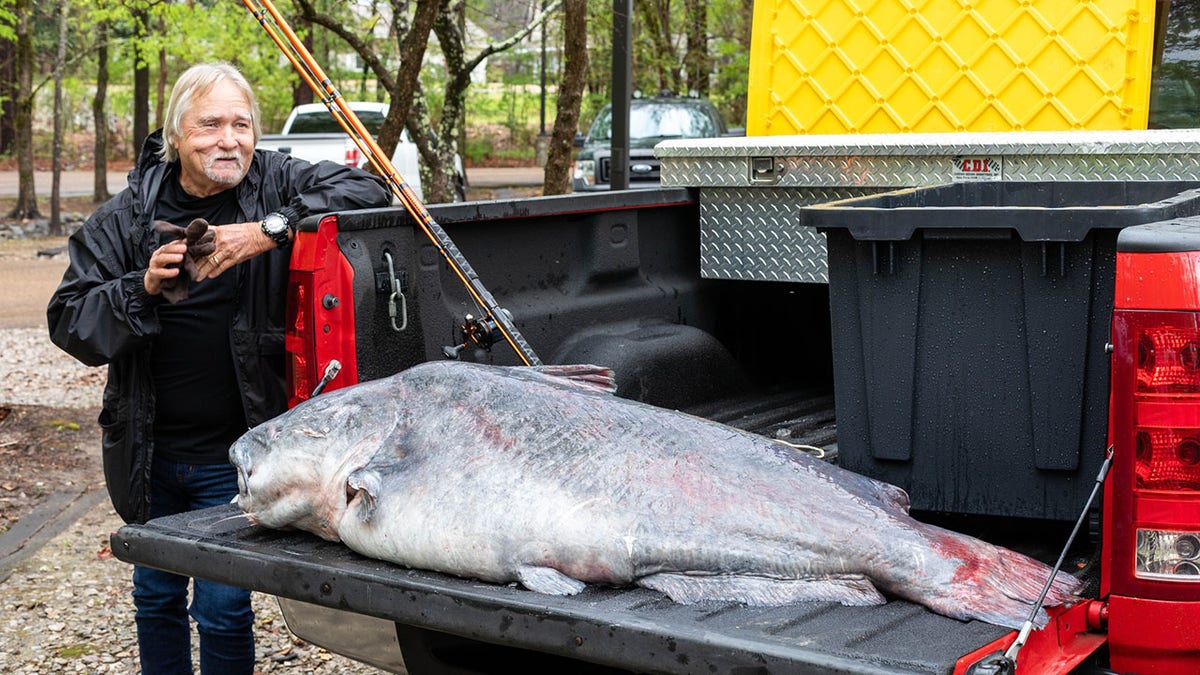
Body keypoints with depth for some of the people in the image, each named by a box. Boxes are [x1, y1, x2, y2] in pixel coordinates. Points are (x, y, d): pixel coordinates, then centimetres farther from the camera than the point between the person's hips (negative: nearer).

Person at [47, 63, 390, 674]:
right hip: (148, 452, 3)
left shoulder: (276, 184, -7)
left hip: (235, 456, -3)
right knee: (156, 599, 20)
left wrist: (271, 229, -29)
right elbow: (68, 320, -4)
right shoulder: (127, 215, -2)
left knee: (223, 610, 1)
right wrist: (143, 288, -22)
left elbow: (366, 189, -20)